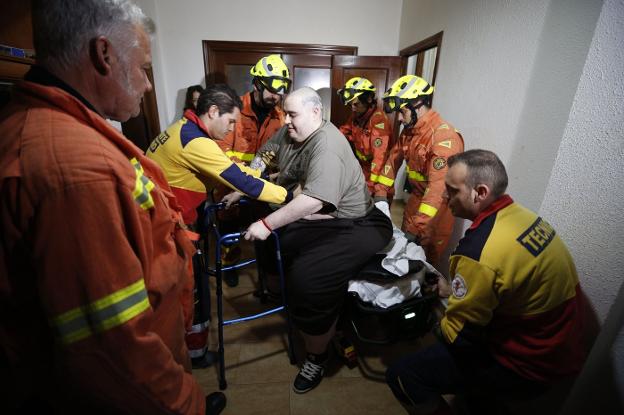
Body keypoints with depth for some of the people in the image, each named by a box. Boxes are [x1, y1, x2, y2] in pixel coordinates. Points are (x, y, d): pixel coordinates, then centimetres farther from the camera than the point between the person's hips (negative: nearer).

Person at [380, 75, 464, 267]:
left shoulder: (443, 136, -28)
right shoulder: (409, 129, 0)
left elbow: (438, 186, -34)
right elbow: (394, 159, 6)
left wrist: (417, 227, -36)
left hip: (437, 205, -7)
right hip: (416, 197, 8)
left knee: (425, 260, 8)